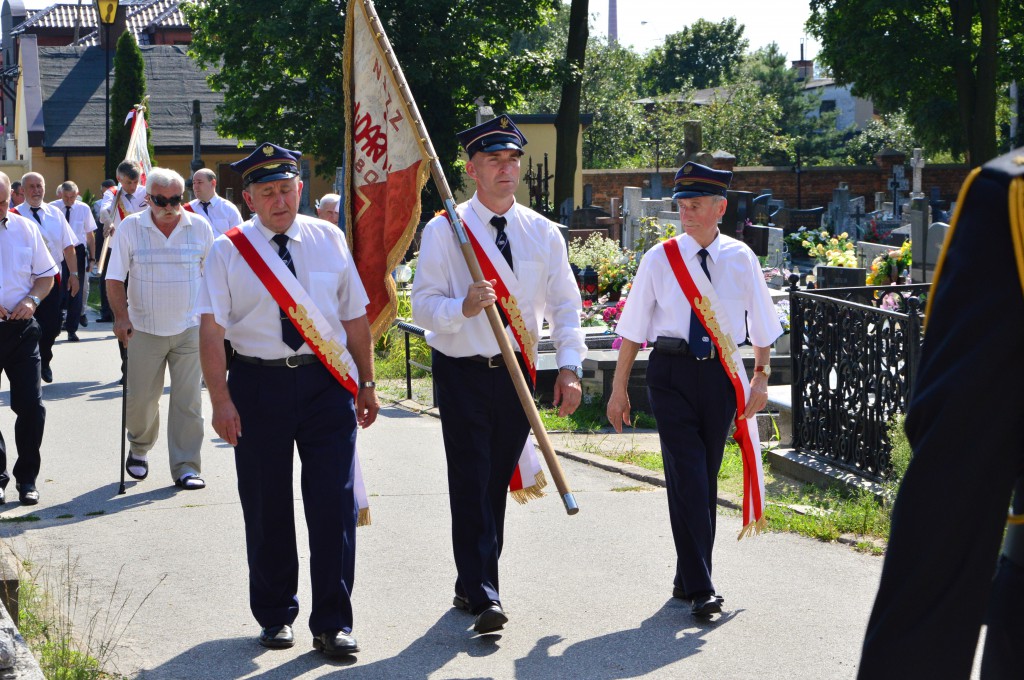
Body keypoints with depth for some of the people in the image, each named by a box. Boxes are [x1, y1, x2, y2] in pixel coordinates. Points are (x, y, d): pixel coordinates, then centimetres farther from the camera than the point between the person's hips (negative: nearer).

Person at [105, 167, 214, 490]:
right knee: (140, 399, 6)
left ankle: (185, 467, 5)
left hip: (189, 328, 0)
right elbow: (115, 278, -3)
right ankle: (139, 449, 34)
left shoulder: (200, 227, 1)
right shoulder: (130, 228, -3)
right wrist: (121, 316, -16)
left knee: (188, 400, -2)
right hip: (144, 328, 0)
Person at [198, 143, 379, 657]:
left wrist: (366, 384, 10)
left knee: (334, 503, -3)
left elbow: (355, 316, 10)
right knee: (266, 505, 9)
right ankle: (275, 616, 26)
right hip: (258, 384, -1)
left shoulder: (329, 240, 5)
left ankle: (332, 623, 6)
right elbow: (212, 330, -7)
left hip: (327, 383, 1)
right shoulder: (228, 251, -2)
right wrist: (221, 400, -14)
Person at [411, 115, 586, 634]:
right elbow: (423, 304, -7)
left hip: (518, 373, 4)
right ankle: (483, 597, -11)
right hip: (463, 373, -4)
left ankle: (471, 584, 24)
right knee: (472, 484, -9)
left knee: (497, 483, 10)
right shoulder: (443, 231, -4)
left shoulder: (543, 233, 6)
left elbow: (565, 305, 9)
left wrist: (569, 367, -1)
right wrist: (463, 307, -27)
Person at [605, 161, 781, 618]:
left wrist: (761, 377, 8)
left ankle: (689, 577, 22)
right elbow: (633, 327, 3)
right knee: (687, 477, -9)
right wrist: (619, 389, 3)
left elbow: (761, 324, 13)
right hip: (671, 373, -2)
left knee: (706, 478, 9)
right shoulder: (660, 259, -1)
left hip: (721, 373, 2)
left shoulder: (740, 259, 3)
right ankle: (700, 588, -9)